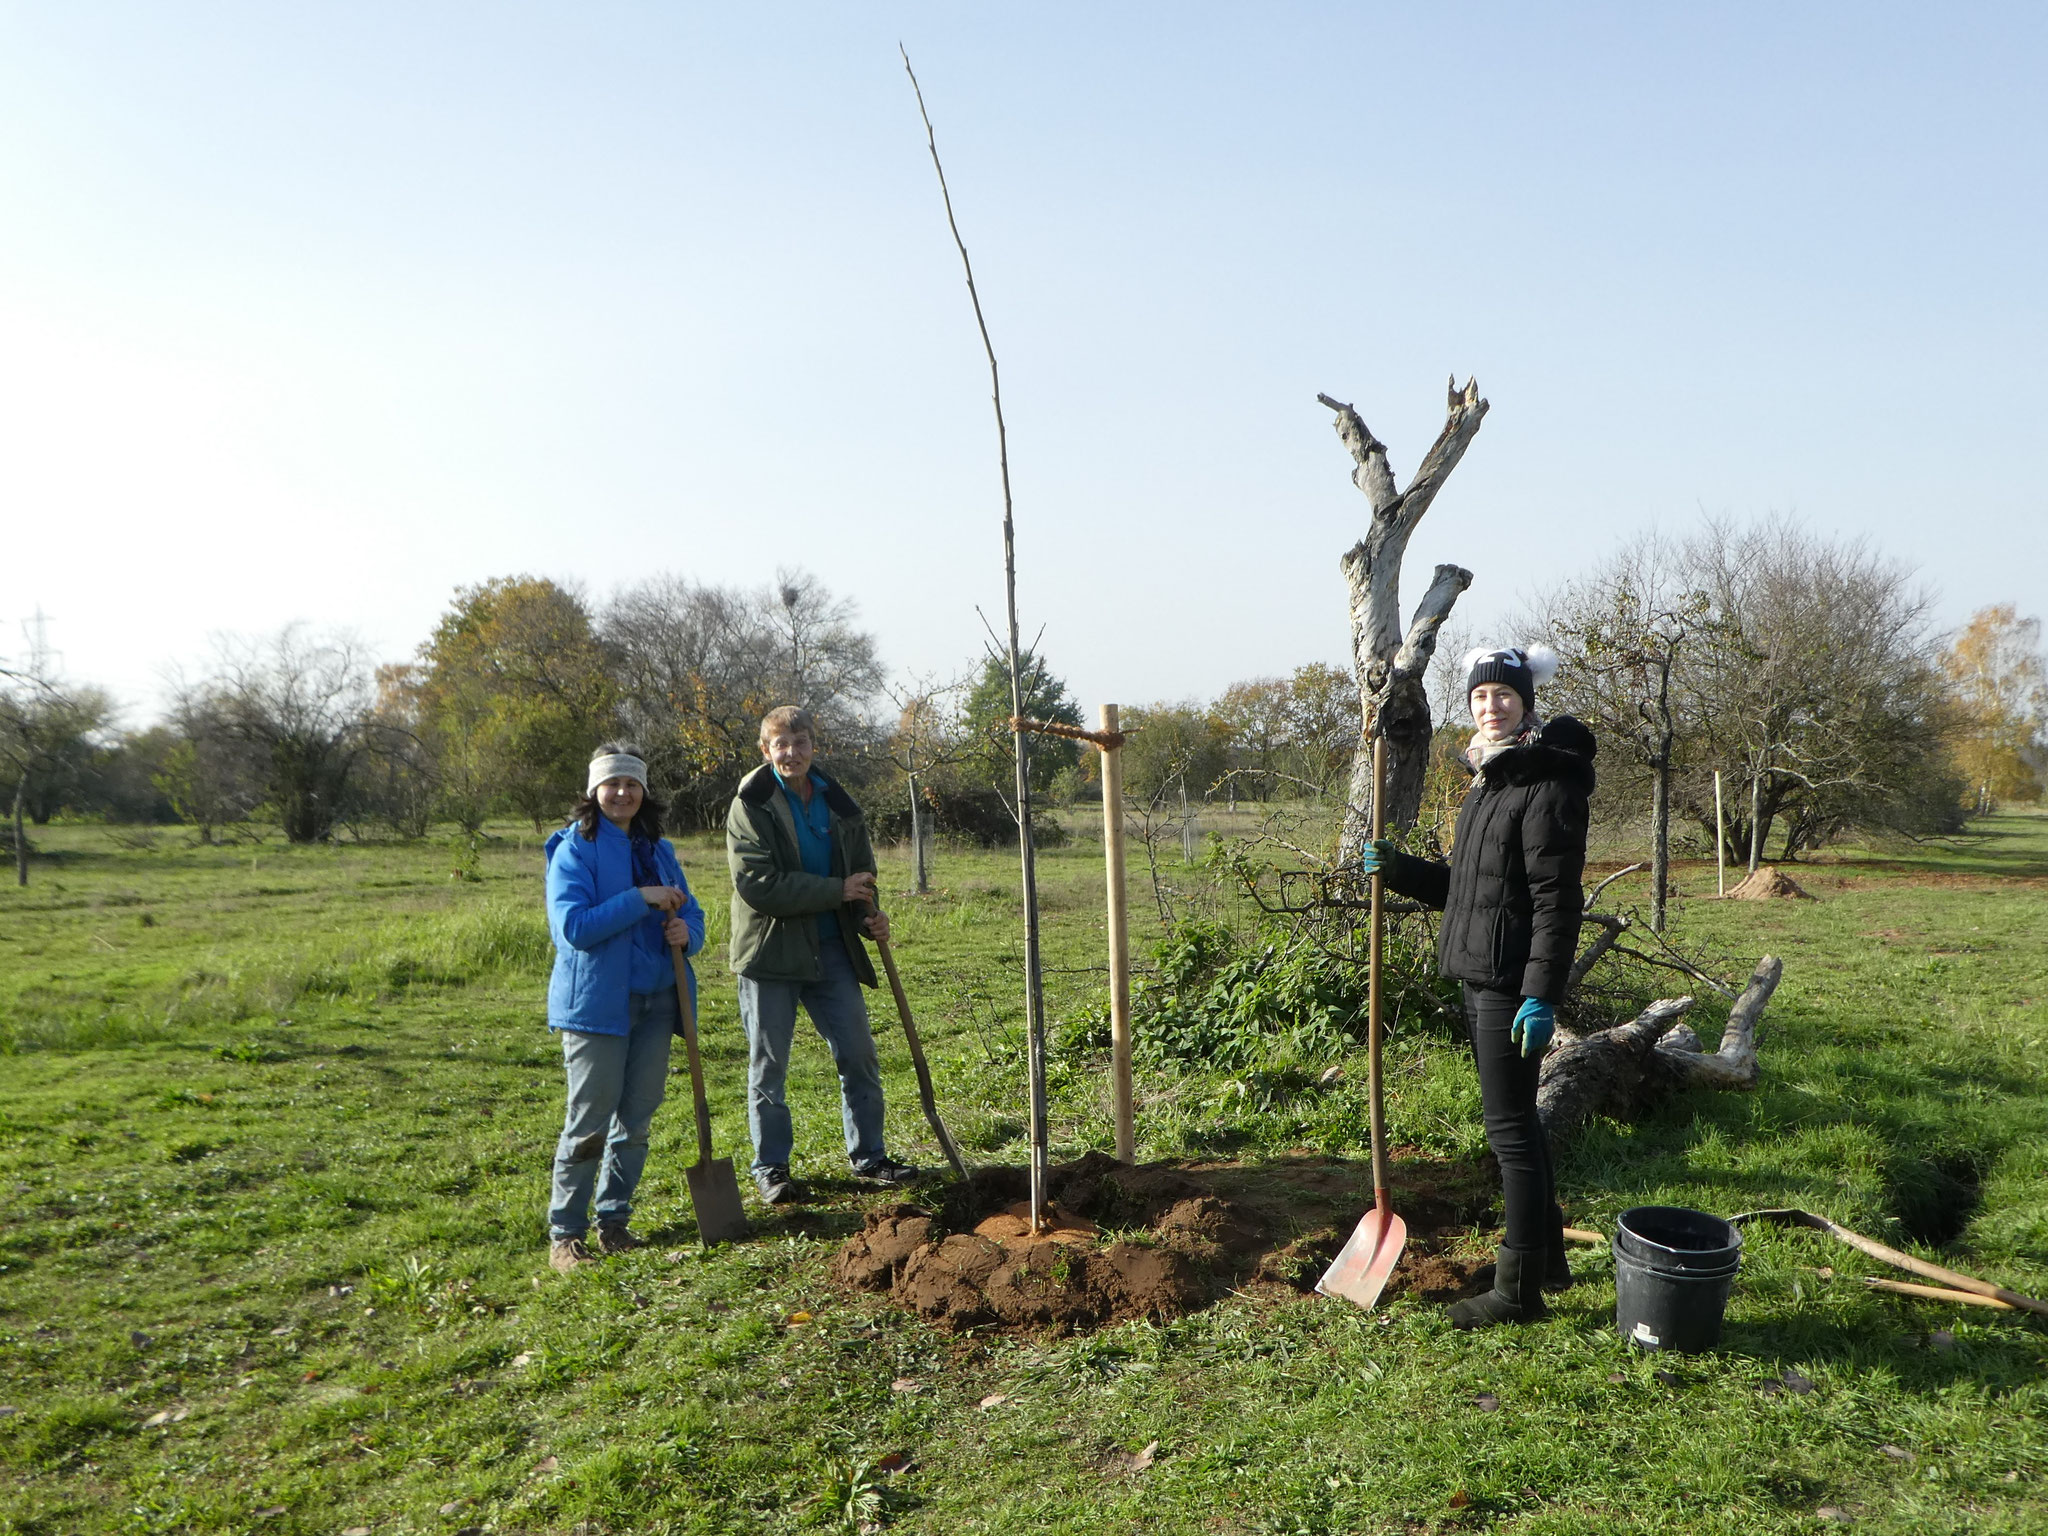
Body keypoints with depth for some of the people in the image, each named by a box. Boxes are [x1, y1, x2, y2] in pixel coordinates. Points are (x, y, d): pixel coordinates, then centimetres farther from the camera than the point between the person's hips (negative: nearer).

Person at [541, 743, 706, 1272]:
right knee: (591, 1118, -3)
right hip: (597, 1001, -6)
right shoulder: (575, 848, -6)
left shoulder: (658, 849, 12)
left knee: (637, 1117, 10)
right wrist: (641, 898, -21)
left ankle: (613, 1221, 23)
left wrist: (686, 932, -8)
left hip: (655, 1000, 6)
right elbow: (572, 925, -17)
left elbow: (690, 912, 16)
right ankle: (565, 1232, 9)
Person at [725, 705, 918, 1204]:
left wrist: (868, 915, -3)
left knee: (859, 1054, 7)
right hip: (771, 951, -5)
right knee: (768, 1065, 5)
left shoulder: (838, 804, 8)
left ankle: (867, 1155, 22)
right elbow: (759, 885, -19)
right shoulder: (751, 806, -9)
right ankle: (770, 1167, 18)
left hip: (832, 948, 5)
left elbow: (861, 870, 18)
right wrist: (838, 891, -19)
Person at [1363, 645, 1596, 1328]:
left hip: (1513, 985, -10)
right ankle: (1548, 1255, 35)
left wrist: (1541, 995, -24)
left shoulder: (1547, 788, -15)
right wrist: (1395, 868, 8)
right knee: (1516, 1119, 19)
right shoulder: (1486, 783, 15)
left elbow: (1557, 900, -20)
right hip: (1478, 977, 10)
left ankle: (1519, 1289, 9)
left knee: (1509, 1128, -2)